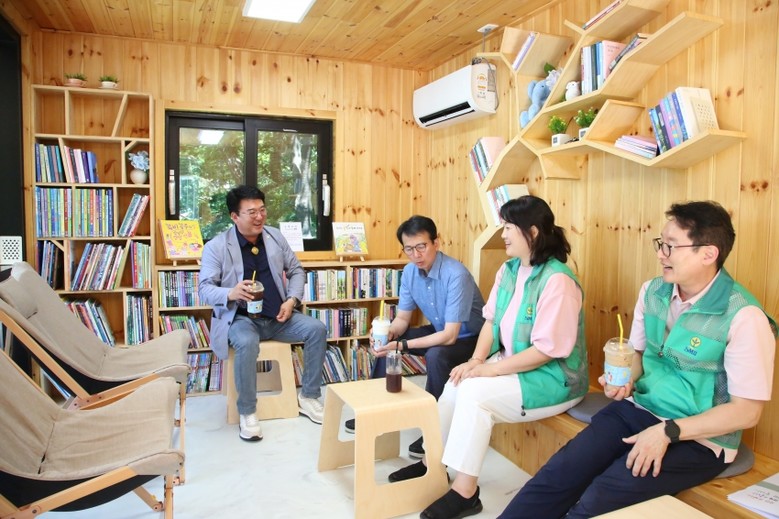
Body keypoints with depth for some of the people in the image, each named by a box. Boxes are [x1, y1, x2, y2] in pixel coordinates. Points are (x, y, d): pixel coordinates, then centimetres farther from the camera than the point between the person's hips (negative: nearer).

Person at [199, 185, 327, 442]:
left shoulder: (275, 236, 7)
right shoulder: (216, 246, -6)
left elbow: (296, 271, 13)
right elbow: (204, 289, -10)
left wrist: (292, 300, -6)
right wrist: (231, 293, -32)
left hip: (277, 316, 4)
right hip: (240, 318, -4)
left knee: (317, 329, -17)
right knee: (246, 343, -37)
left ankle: (308, 397, -1)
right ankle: (247, 413, -16)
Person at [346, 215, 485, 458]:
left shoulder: (456, 275, -32)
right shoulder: (409, 272, -8)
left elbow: (450, 336, -33)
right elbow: (402, 318, 0)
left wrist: (401, 345, -36)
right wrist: (389, 332, -23)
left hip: (470, 338, -7)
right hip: (439, 330, 8)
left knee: (436, 355, -35)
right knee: (385, 341, -1)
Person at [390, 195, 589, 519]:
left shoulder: (557, 281, -23)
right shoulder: (509, 269, 4)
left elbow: (547, 349, -25)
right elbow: (491, 320, 6)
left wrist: (490, 369, -23)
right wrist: (476, 360, -10)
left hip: (552, 378, -8)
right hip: (511, 365, 8)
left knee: (475, 393, -24)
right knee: (456, 385, -9)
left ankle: (465, 491, -11)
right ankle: (433, 462, 10)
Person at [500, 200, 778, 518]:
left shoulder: (743, 317, -17)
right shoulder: (652, 291, 2)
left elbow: (747, 410, -13)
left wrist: (668, 432, -19)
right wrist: (627, 381, -5)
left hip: (697, 438, -5)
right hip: (637, 409, 5)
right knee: (556, 475, -16)